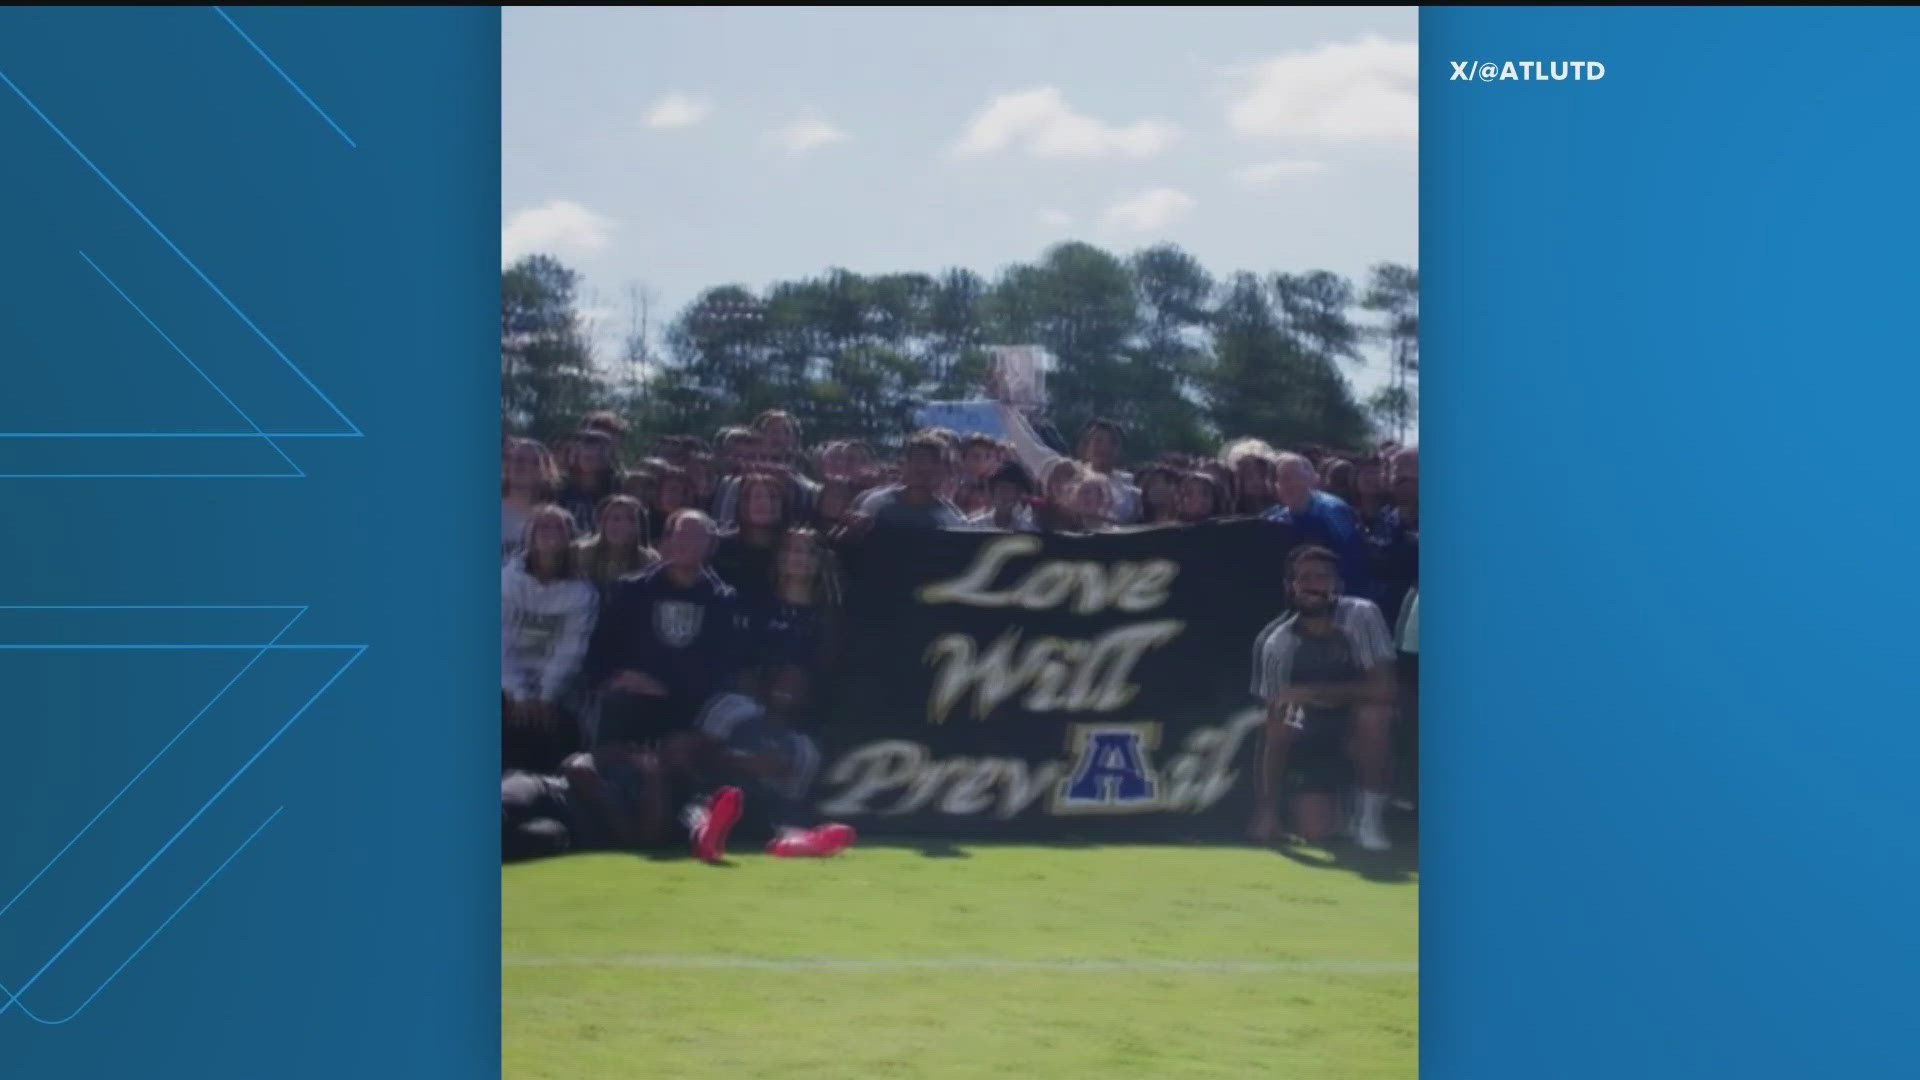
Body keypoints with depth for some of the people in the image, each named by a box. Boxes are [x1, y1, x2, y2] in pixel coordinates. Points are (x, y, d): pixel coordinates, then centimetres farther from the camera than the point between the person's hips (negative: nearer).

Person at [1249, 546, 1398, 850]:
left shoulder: (1360, 615, -18)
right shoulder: (1275, 643, -14)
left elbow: (1382, 689, -27)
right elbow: (1274, 726, -13)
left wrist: (1312, 693, -31)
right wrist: (1266, 805, -18)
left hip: (1358, 733, -1)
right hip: (1314, 738, 1)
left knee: (1372, 713, -37)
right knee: (1313, 832, -18)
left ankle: (1371, 814, -16)